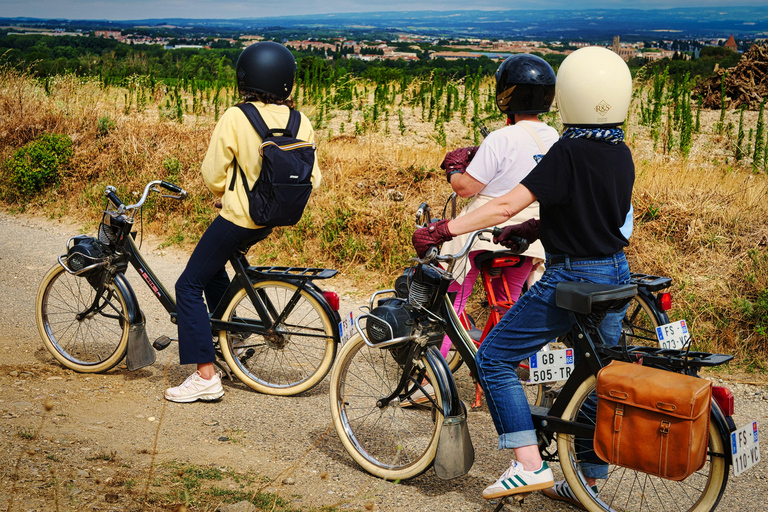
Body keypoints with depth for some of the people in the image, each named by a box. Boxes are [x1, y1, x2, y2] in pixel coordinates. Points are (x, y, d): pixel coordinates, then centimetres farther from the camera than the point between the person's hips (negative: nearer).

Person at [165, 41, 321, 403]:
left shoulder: (236, 119, -17)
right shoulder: (301, 124, -3)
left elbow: (213, 176, -12)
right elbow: (312, 179, 1)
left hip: (238, 217, -7)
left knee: (189, 286, 4)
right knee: (213, 264, 32)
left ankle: (206, 376, -1)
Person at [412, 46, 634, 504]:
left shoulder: (569, 152, -18)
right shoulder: (622, 154, 6)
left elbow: (508, 204, -24)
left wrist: (443, 230, -24)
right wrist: (535, 228, 17)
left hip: (572, 278, -8)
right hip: (615, 275, 9)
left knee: (495, 359, 0)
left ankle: (529, 465, -4)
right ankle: (587, 483, 24)